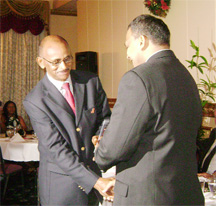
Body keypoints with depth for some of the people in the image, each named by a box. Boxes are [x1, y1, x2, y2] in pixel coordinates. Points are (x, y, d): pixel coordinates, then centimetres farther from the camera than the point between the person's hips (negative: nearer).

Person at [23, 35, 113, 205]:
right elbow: (56, 148, -18)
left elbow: (105, 118, 8)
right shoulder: (34, 101, -14)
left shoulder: (91, 81, -3)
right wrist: (94, 181, -25)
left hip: (95, 171, 3)